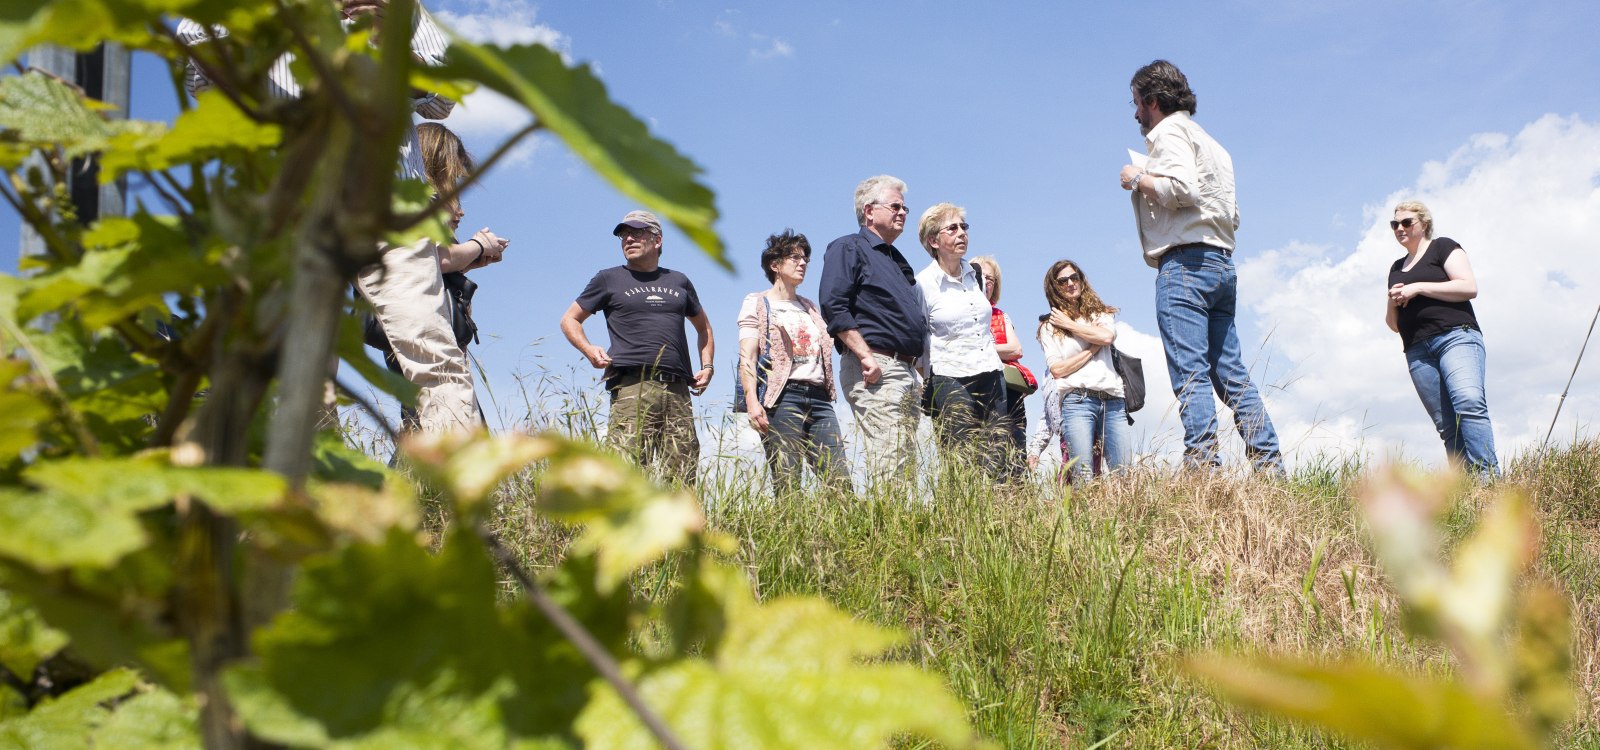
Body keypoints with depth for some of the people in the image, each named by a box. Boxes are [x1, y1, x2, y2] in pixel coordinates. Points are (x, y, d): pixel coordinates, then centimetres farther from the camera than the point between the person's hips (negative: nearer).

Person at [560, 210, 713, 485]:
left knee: (682, 480, -2)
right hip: (632, 387, -3)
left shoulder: (679, 282, 23)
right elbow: (569, 320, 19)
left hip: (678, 390, 3)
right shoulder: (609, 279, 16)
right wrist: (588, 349, -2)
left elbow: (703, 328, 34)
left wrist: (707, 366, 17)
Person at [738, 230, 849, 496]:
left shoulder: (810, 308, 27)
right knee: (787, 483, -12)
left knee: (840, 482, -7)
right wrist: (752, 400, -15)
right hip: (783, 395, -5)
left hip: (819, 397, 6)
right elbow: (747, 357, -2)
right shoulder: (758, 303, 9)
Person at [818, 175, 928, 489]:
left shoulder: (897, 260, 27)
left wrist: (916, 368, 18)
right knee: (887, 467, -16)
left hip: (908, 370, 9)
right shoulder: (848, 248, 1)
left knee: (907, 470, 6)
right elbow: (833, 306, -13)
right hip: (875, 369, -9)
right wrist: (866, 356, -20)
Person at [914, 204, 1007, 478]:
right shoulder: (923, 283, -5)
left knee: (996, 469, 0)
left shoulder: (976, 274, 12)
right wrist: (927, 389, -3)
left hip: (991, 377, 6)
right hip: (951, 381, -6)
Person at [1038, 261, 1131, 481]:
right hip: (1077, 400, -2)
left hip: (1113, 401, 3)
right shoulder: (1050, 327, 15)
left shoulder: (1102, 314, 21)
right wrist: (1092, 348, 2)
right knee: (1084, 478, -15)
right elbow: (1057, 369, 2)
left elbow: (1107, 336, -3)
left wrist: (1070, 325, 5)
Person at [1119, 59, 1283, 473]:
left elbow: (1181, 186, -19)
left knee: (1190, 373, -14)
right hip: (1222, 263, 9)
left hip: (1185, 261, -9)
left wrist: (1138, 179, -2)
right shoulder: (1211, 143, 28)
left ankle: (1202, 465, -21)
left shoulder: (1169, 131, 0)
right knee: (1232, 373, 6)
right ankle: (1270, 466, 1)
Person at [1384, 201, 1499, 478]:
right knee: (1446, 425, -6)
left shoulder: (1443, 247, 10)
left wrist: (1418, 288, -8)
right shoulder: (1396, 268, 27)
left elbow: (1469, 287, -6)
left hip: (1456, 335, -6)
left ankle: (1488, 478, -34)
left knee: (1468, 402, -27)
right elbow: (1394, 324, 29)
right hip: (1417, 351, 6)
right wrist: (1392, 303, 7)